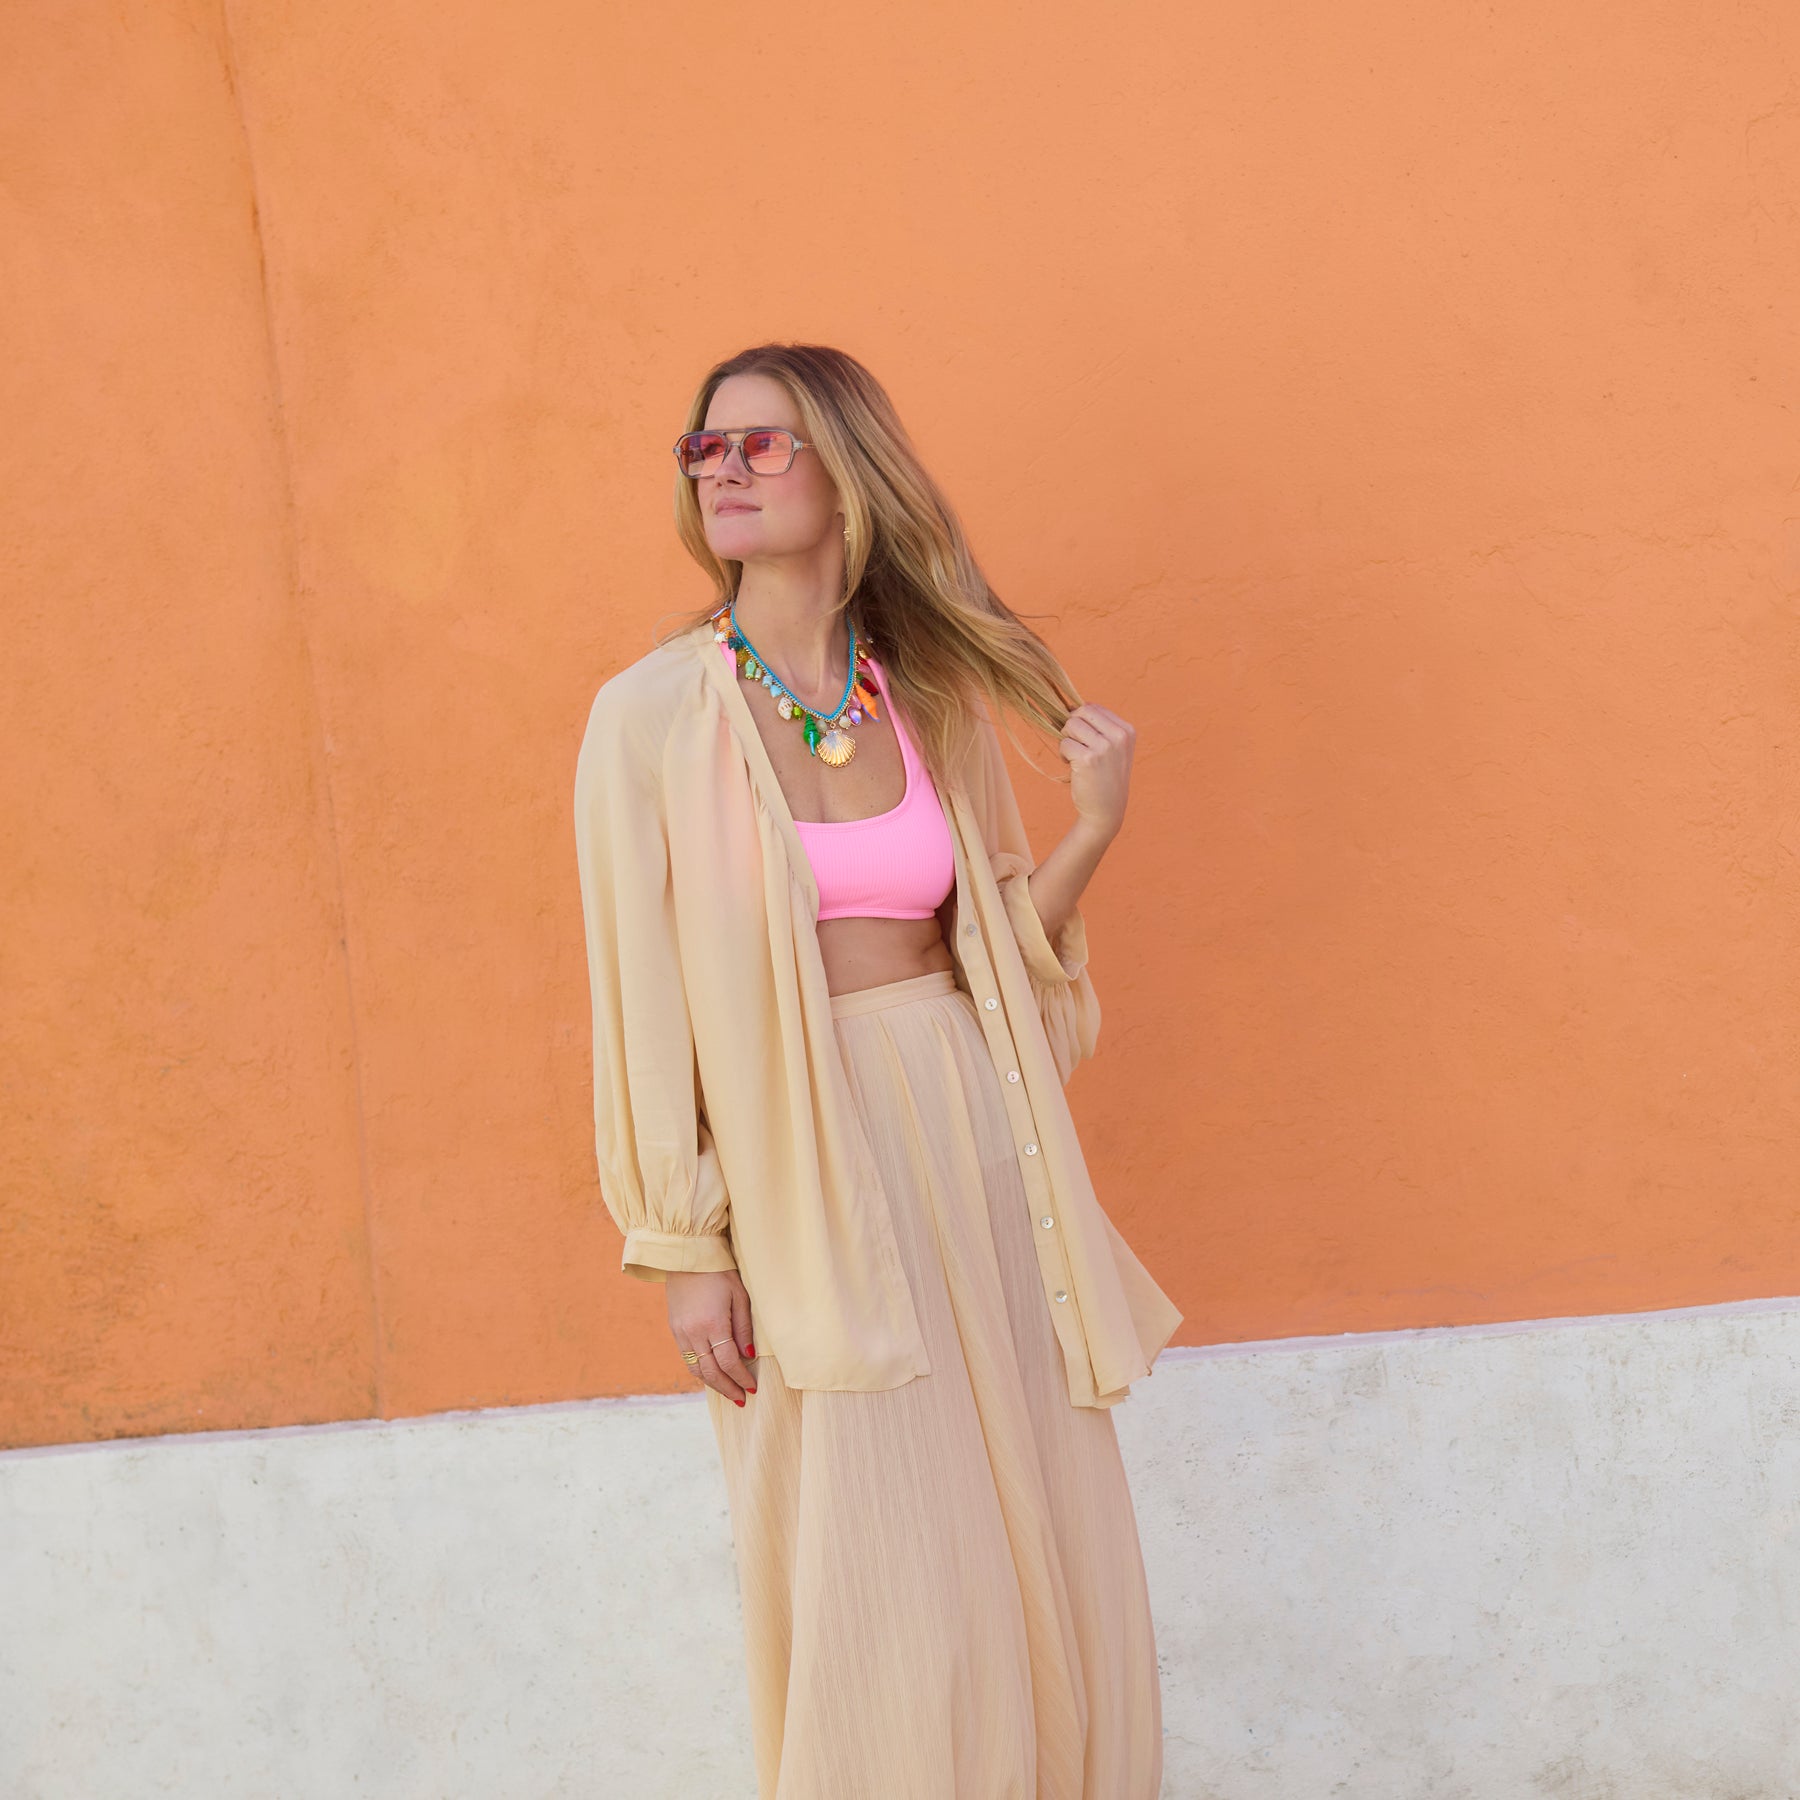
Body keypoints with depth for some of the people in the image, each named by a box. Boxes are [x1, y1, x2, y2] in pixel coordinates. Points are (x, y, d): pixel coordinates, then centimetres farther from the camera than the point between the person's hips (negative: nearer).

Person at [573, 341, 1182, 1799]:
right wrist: (687, 1248, -6)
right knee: (888, 1589, -2)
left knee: (1046, 1547, 9)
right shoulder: (655, 712, -5)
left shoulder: (935, 695, 6)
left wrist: (1094, 829, -5)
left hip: (973, 1133, 4)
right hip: (804, 1173, -4)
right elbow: (646, 986, -4)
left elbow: (995, 940, 12)